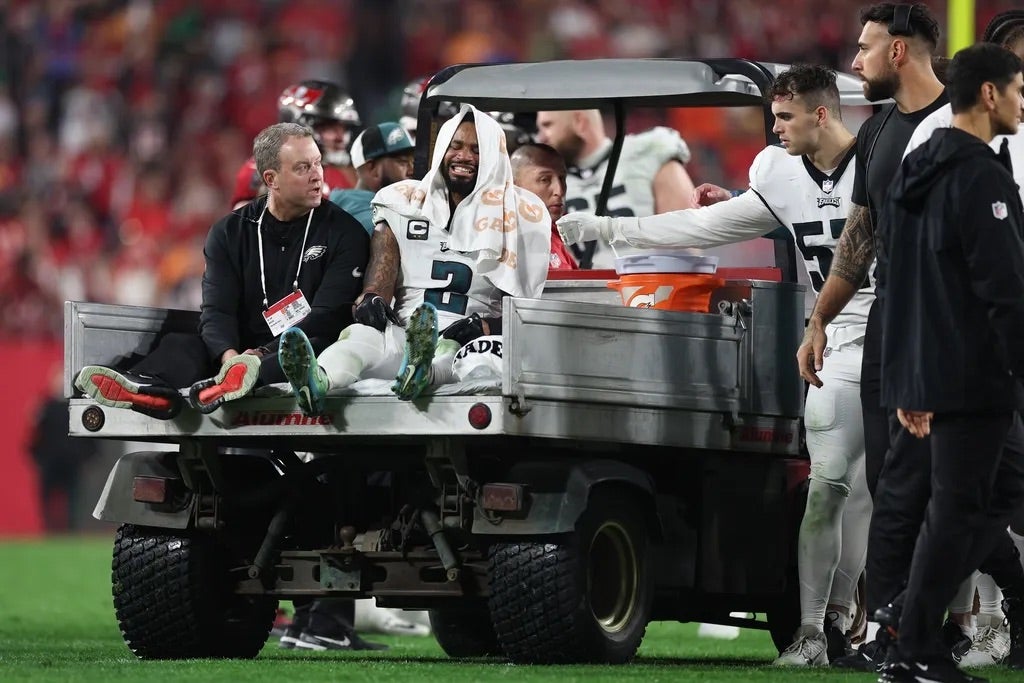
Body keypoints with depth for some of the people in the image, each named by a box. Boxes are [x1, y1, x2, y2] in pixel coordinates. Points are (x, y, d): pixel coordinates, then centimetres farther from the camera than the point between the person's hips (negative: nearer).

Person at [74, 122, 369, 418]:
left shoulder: (345, 233, 2)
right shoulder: (229, 233, 11)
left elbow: (327, 316, -9)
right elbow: (217, 311, -1)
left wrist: (262, 355, -23)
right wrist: (229, 355, -25)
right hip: (243, 352, 3)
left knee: (318, 346, -36)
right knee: (179, 344, -21)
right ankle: (150, 390, -59)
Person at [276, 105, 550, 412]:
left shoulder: (520, 214, 12)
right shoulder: (406, 201, 19)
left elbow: (526, 305, 5)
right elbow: (385, 257, 2)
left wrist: (486, 327, -17)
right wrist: (372, 297, -22)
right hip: (402, 332, 1)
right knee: (364, 333, -35)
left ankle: (420, 370, -76)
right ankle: (318, 381, -68)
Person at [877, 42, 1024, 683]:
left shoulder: (913, 172, 14)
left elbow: (896, 277, 19)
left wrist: (909, 387, 22)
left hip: (928, 373, 9)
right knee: (959, 509, -3)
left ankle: (913, 611, 13)